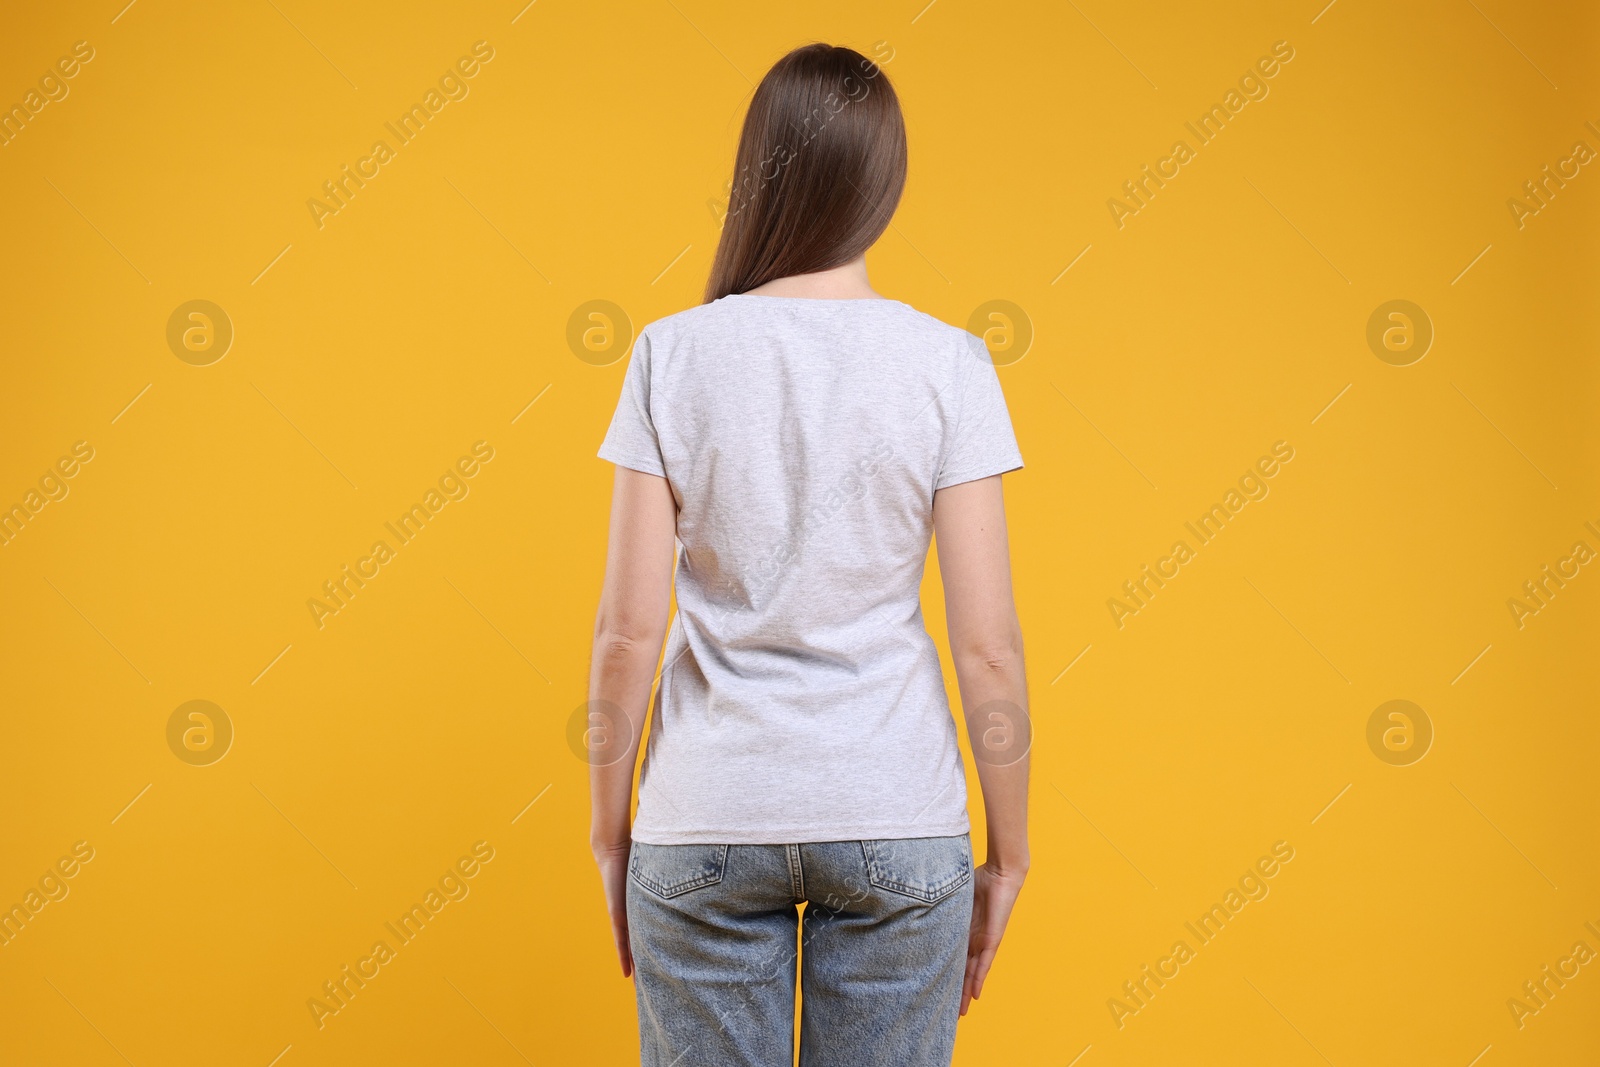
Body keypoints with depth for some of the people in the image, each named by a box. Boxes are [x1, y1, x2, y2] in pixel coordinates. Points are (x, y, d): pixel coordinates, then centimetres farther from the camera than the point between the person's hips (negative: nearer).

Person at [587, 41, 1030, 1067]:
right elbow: (989, 646, -7)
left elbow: (628, 629, -6)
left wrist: (611, 830, 7)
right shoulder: (947, 364, -7)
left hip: (707, 827, 0)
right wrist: (1008, 856, 4)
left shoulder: (673, 355, -6)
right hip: (897, 827, 0)